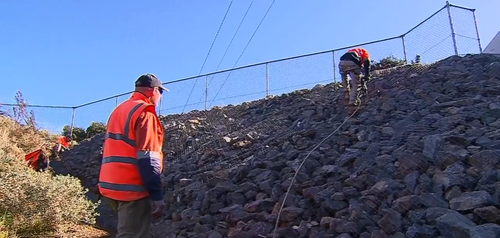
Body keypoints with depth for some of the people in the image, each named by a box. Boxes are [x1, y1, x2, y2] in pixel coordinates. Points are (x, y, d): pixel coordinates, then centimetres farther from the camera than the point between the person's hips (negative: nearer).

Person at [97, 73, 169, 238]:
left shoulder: (118, 111, 17)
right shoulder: (145, 113, -11)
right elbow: (147, 159, -19)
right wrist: (157, 196, -17)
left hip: (110, 186, 9)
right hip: (131, 189, -9)